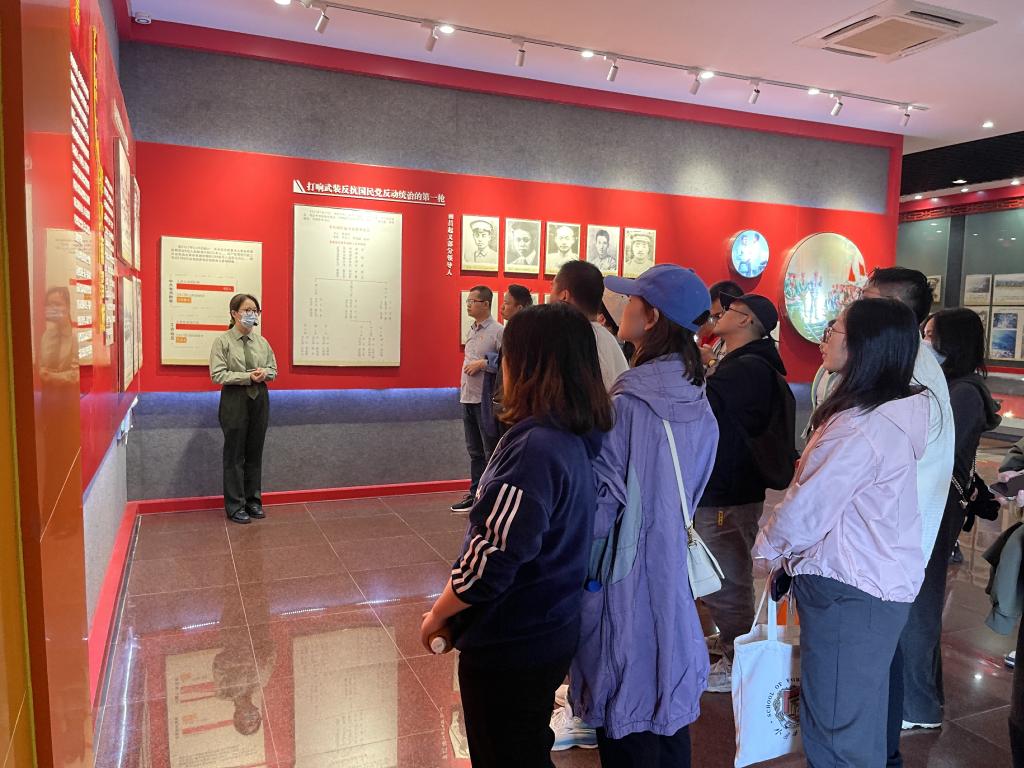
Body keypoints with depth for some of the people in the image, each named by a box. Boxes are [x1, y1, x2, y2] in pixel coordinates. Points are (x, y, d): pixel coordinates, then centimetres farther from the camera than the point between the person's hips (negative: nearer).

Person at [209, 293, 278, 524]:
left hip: (259, 400, 5)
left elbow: (274, 371, 14)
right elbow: (218, 375, -12)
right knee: (235, 455, 2)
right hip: (235, 401, -4)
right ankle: (235, 507, 11)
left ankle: (253, 501, 22)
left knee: (255, 453, 11)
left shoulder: (262, 342, 8)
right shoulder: (222, 341, -6)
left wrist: (265, 373, -9)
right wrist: (248, 377, -18)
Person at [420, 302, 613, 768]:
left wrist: (437, 616, -12)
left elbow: (490, 562, -28)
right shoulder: (578, 439, -2)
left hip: (509, 650, -8)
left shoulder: (533, 448, -28)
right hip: (550, 636, 8)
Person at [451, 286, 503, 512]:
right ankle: (475, 494, 25)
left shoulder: (497, 331, -11)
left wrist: (483, 363, -19)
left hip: (486, 400, -8)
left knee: (491, 452, 1)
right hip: (468, 398, 8)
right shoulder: (472, 330, 13)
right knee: (474, 451, 15)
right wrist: (463, 388, 13)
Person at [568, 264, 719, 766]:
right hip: (674, 572, 7)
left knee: (628, 726, 12)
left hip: (626, 577, -7)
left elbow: (600, 506, -20)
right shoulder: (699, 403, -1)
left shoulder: (625, 407, -23)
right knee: (669, 702, 23)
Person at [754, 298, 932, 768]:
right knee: (861, 718, 22)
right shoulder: (894, 414, 7)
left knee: (836, 730, 5)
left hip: (848, 591, -10)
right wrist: (792, 553, 15)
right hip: (880, 582, 10)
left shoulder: (861, 429, -24)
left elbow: (807, 509, -20)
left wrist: (769, 547, -1)